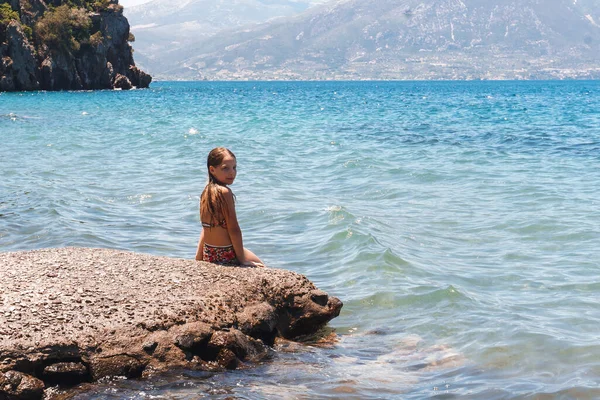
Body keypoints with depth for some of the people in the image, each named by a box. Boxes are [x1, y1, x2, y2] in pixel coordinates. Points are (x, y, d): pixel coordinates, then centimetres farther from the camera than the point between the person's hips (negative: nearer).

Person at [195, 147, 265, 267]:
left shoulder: (206, 191, 6)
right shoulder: (224, 192, -20)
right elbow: (234, 229, -20)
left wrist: (199, 255, 17)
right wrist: (242, 259, -16)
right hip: (226, 254, -9)